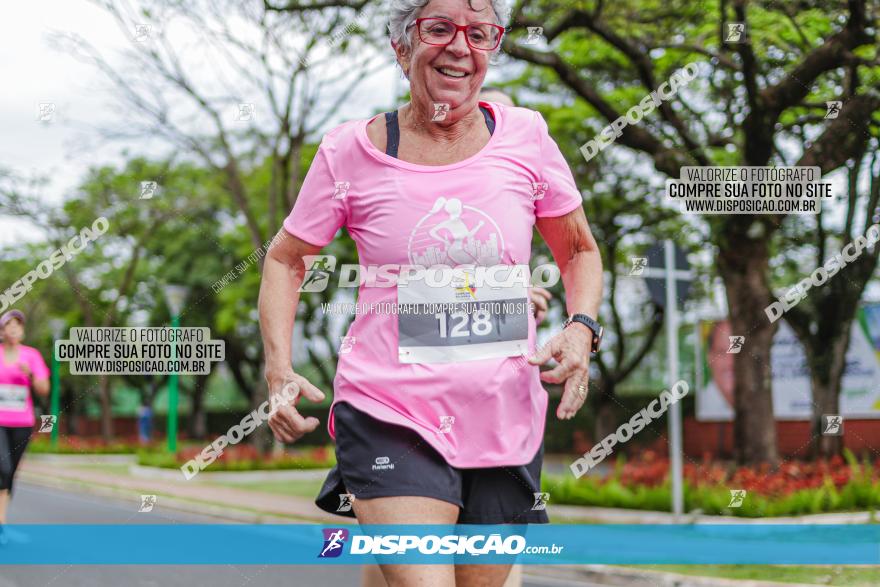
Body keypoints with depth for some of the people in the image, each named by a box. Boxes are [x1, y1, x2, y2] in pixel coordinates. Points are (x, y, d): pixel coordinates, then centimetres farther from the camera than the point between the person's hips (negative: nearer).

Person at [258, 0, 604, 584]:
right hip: (390, 415, -3)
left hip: (505, 423, 3)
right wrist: (279, 368, -5)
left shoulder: (525, 137, 2)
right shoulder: (351, 151, -3)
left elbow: (580, 251, 15)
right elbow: (286, 261, 9)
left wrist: (580, 329, -4)